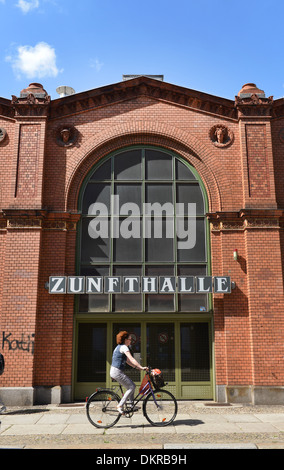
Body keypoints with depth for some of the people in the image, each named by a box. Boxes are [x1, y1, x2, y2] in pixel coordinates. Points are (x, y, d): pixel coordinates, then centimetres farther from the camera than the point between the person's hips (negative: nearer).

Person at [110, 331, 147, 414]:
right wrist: (141, 367, -22)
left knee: (132, 385, 13)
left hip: (114, 371, 10)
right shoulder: (123, 347, -13)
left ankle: (132, 405, 17)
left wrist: (137, 367, 15)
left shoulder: (119, 347, 18)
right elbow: (132, 359, -22)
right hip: (117, 372, -10)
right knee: (131, 387, -6)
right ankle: (120, 405, -5)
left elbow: (127, 361, 21)